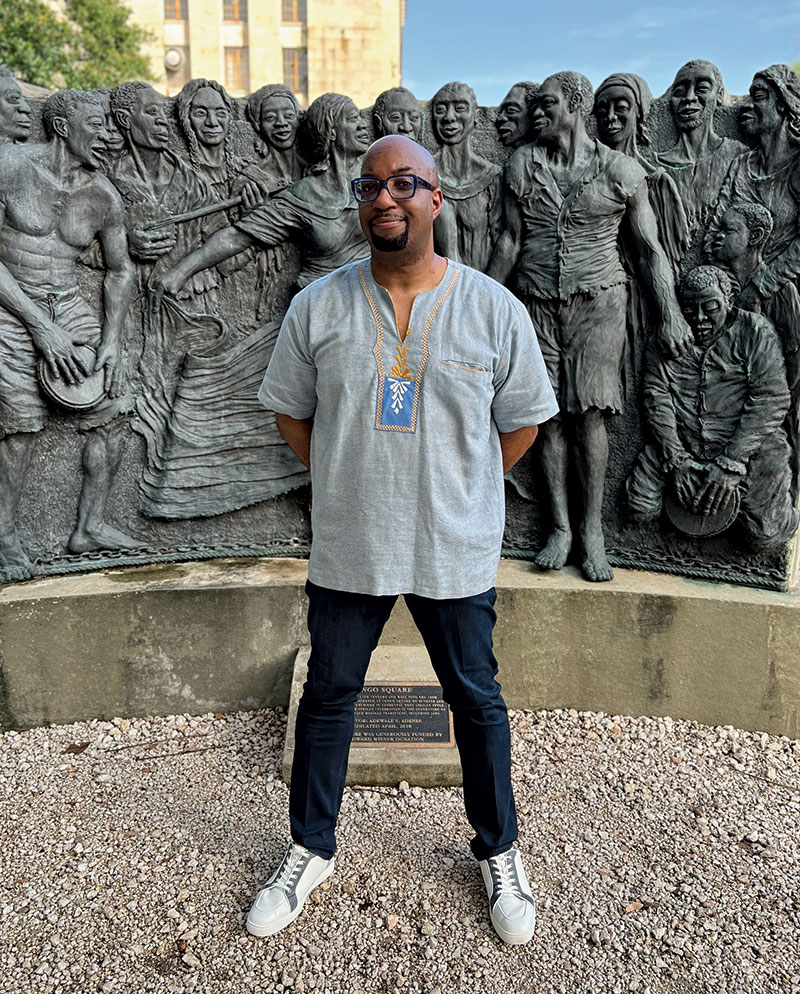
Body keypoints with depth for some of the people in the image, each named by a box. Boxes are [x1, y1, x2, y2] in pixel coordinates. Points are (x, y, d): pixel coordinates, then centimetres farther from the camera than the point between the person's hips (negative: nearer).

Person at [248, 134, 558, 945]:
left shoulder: (494, 310, -5)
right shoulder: (318, 307, -3)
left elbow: (522, 421, 4)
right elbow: (290, 411, 8)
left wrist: (460, 493, 3)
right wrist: (349, 482, 4)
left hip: (456, 552, -1)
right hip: (347, 549, 1)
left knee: (476, 700, 13)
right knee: (327, 696, 14)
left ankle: (498, 854, 38)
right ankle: (311, 851, 37)